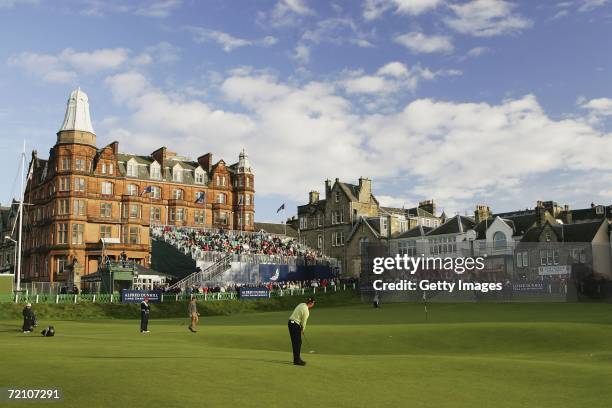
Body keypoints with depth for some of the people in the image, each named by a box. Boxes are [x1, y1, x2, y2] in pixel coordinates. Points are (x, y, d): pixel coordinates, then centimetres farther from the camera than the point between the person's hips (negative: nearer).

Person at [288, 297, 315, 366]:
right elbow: (304, 322, -9)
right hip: (295, 325, -9)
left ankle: (297, 358, 20)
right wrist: (302, 330, 8)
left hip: (291, 323, 9)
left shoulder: (302, 304, 8)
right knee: (296, 343, -7)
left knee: (298, 342, 14)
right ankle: (297, 360, -6)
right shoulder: (306, 310, -19)